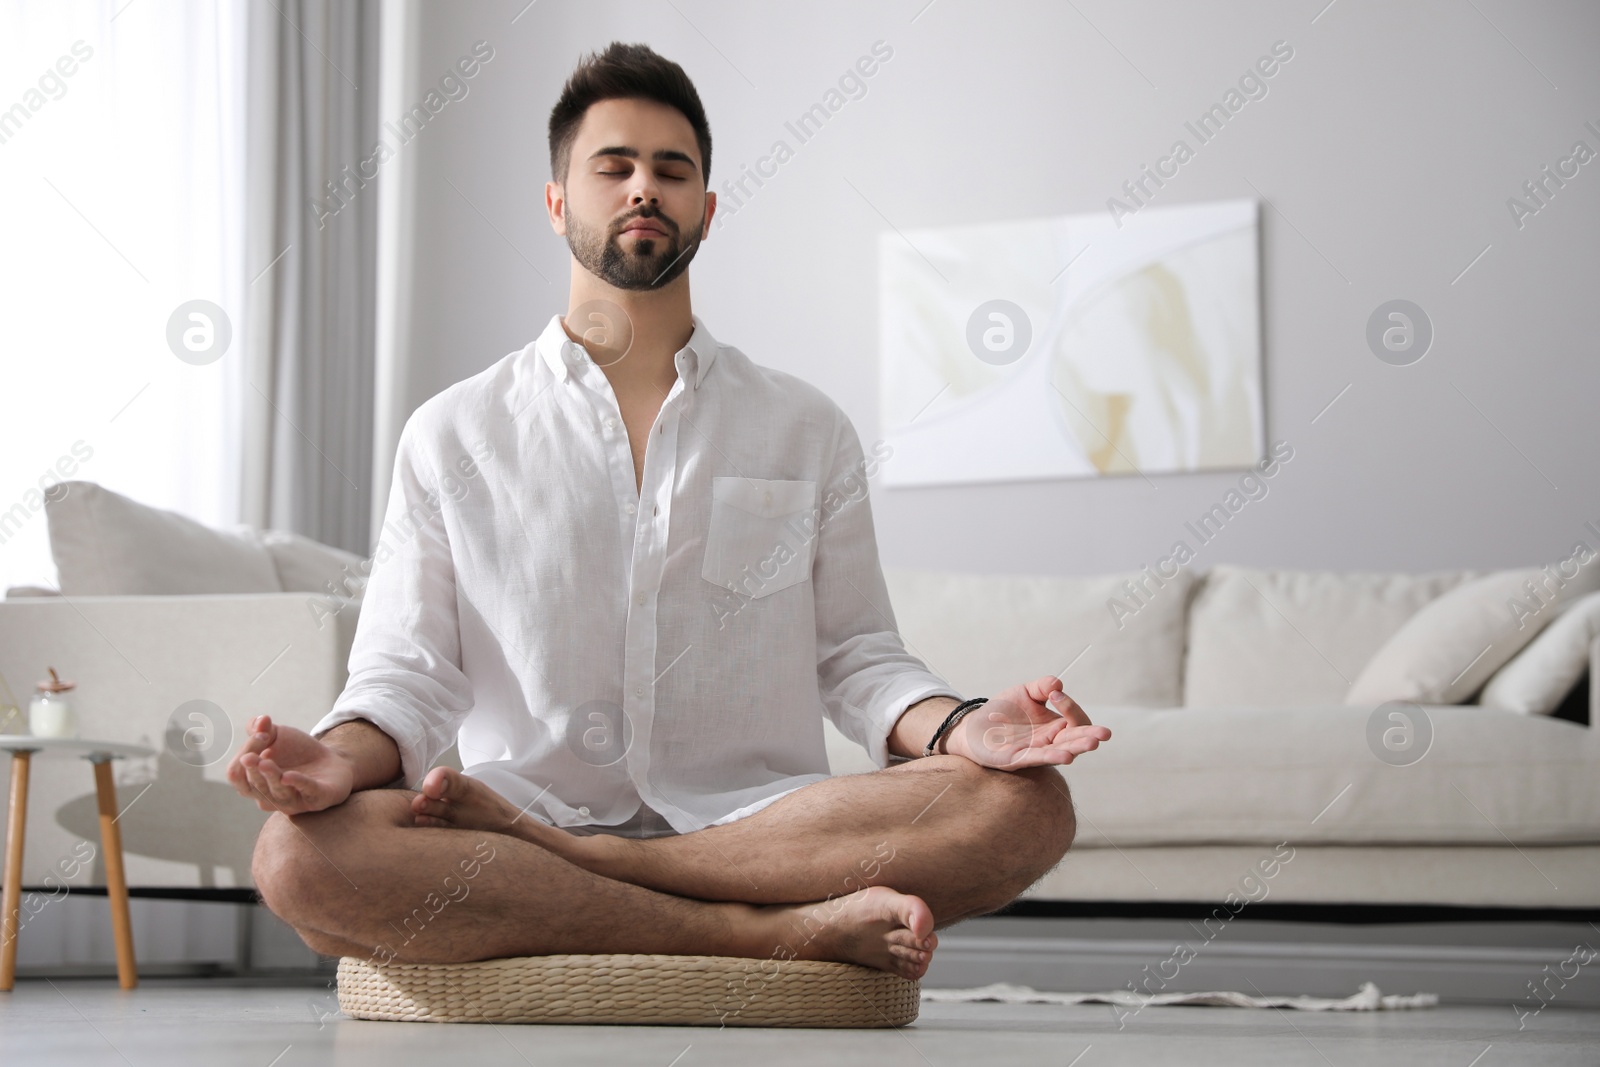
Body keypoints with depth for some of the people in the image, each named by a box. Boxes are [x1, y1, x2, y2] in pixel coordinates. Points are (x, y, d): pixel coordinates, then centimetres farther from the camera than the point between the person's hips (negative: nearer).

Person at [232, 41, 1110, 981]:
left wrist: (960, 729, -10)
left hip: (758, 824, 1)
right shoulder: (453, 436, 14)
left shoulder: (807, 430, 17)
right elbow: (406, 673, 8)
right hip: (530, 800, -1)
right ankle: (774, 930, -30)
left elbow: (856, 656, 13)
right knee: (301, 852, -33)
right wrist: (341, 757, -16)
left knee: (1025, 807, -29)